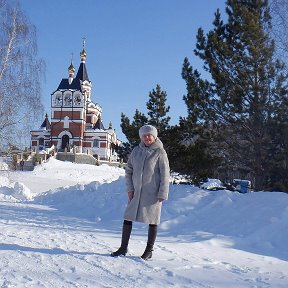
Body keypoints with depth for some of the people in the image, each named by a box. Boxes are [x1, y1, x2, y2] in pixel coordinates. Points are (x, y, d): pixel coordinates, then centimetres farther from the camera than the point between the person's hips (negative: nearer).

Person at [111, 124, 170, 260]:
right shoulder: (136, 151, 5)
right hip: (136, 192, 4)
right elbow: (128, 170, 11)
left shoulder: (160, 152, -7)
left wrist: (162, 194, -12)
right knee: (128, 218, 4)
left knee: (152, 221, 5)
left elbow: (165, 174, -8)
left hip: (152, 193, -4)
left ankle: (149, 250, 18)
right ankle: (123, 248, 17)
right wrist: (130, 188, 2)